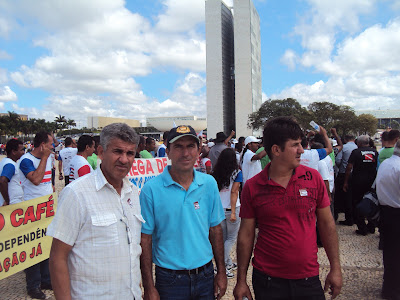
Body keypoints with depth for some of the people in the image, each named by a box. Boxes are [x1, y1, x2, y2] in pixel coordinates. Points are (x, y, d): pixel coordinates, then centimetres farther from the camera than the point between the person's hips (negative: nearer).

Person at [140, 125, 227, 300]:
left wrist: (221, 272, 6)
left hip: (206, 276, 3)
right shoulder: (151, 189, -11)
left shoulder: (209, 184, 0)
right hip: (170, 279, -3)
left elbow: (215, 229, 6)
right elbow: (145, 239, -8)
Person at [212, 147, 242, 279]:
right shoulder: (236, 173, -8)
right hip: (231, 209, -4)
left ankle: (228, 264, 25)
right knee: (231, 238, 8)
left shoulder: (216, 173, 1)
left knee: (223, 238, 15)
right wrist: (233, 212, -13)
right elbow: (234, 192, -13)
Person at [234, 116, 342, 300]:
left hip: (308, 278, 2)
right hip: (267, 280, -1)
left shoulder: (313, 177, -3)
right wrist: (241, 281, 1)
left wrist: (335, 268, 4)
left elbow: (326, 223, 4)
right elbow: (246, 235, -1)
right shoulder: (252, 187, -7)